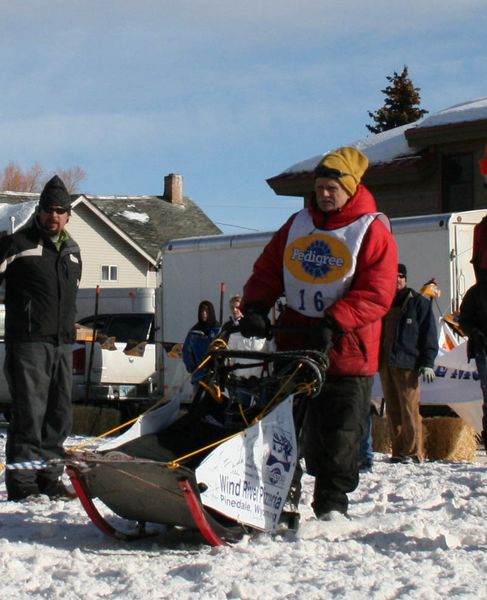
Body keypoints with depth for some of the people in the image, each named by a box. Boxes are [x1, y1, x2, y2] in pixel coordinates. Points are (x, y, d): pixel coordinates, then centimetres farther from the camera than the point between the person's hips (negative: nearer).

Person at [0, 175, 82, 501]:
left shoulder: (72, 251, 18)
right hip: (28, 343, -6)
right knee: (30, 413, -8)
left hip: (63, 344, 6)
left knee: (60, 414, 7)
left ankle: (50, 477, 15)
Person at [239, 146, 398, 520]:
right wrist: (256, 307, -7)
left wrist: (333, 323, -25)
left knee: (338, 432, 0)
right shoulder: (298, 224, 11)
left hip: (346, 348, -5)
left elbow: (376, 293, -15)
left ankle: (332, 501, 11)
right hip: (294, 341, 5)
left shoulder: (373, 231, -6)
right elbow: (267, 271, 11)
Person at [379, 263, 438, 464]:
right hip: (385, 364, 6)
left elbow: (429, 333, -1)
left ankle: (414, 452, -5)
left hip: (407, 364, -6)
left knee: (409, 409, -9)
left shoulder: (418, 302, 3)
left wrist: (427, 362, -9)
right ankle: (398, 452, 10)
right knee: (392, 410, 6)